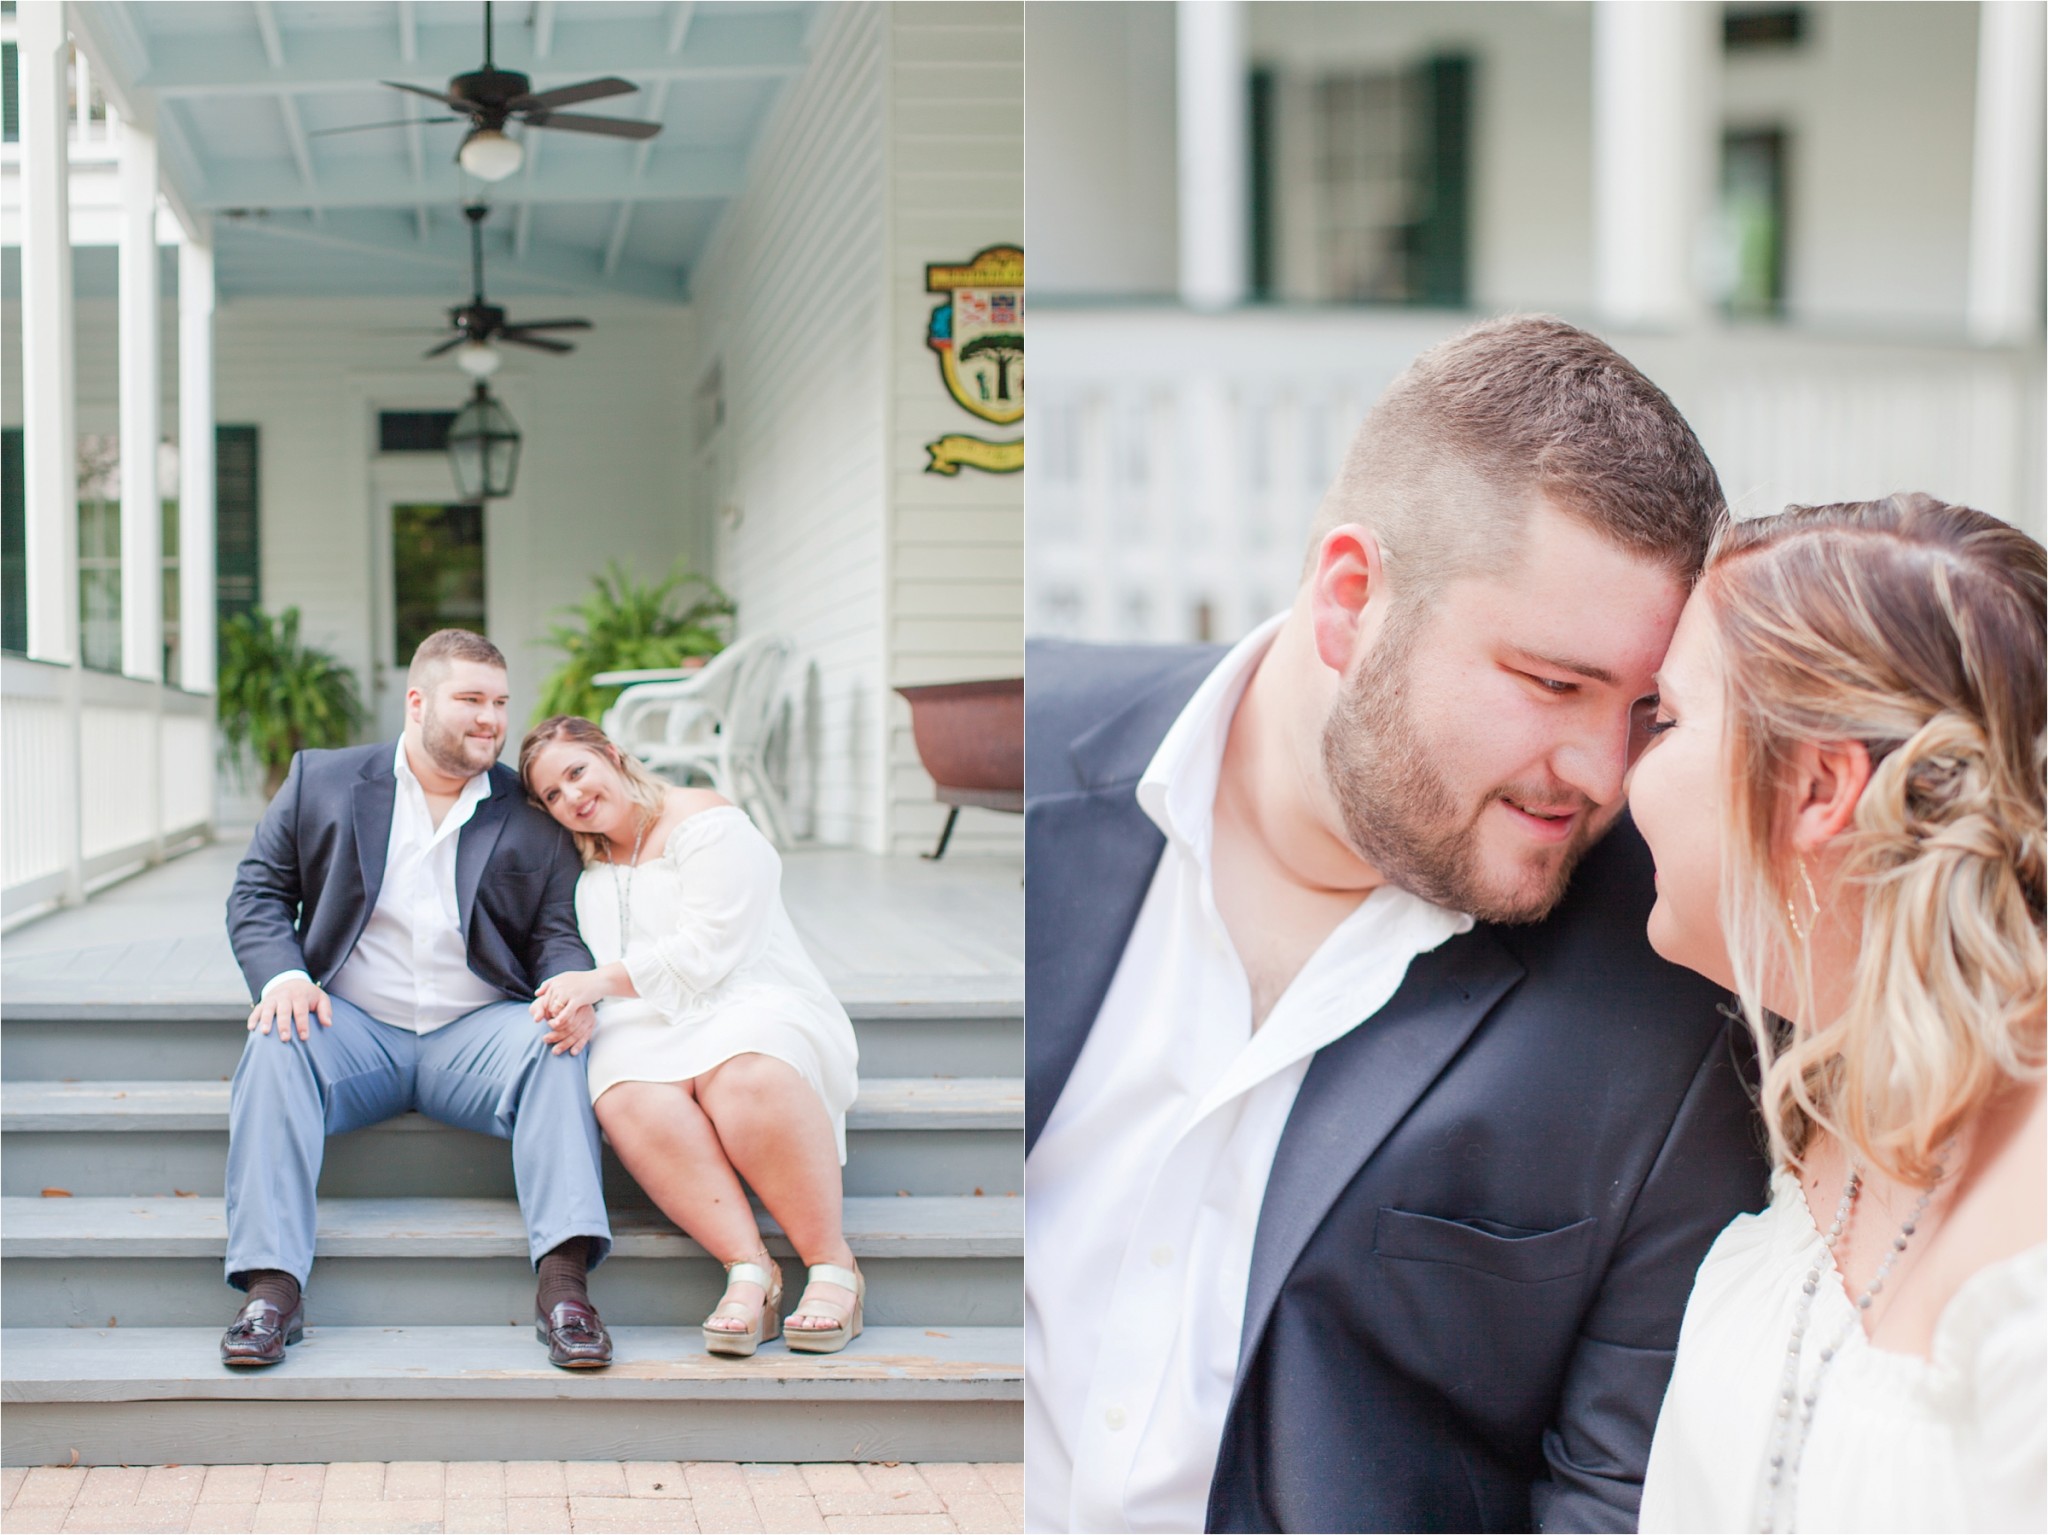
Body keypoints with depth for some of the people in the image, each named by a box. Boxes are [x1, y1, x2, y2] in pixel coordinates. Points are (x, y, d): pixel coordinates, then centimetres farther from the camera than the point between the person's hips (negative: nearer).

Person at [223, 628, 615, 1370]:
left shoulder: (533, 816, 10)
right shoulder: (321, 781, 10)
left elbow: (557, 932, 5)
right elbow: (258, 892, 8)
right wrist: (281, 976, -13)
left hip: (476, 1032, 0)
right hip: (353, 1026, 0)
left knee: (555, 1047, -30)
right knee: (276, 1045, -31)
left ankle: (563, 1280, -41)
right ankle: (271, 1286, -36)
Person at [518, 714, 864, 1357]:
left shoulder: (703, 821, 2)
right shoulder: (585, 869, 22)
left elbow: (708, 950, -9)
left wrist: (601, 981, -14)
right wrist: (569, 1004, 0)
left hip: (753, 1003, -4)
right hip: (647, 1028, 4)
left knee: (743, 1071, -41)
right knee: (630, 1099, -34)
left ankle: (833, 1265, -32)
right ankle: (749, 1269, -39)